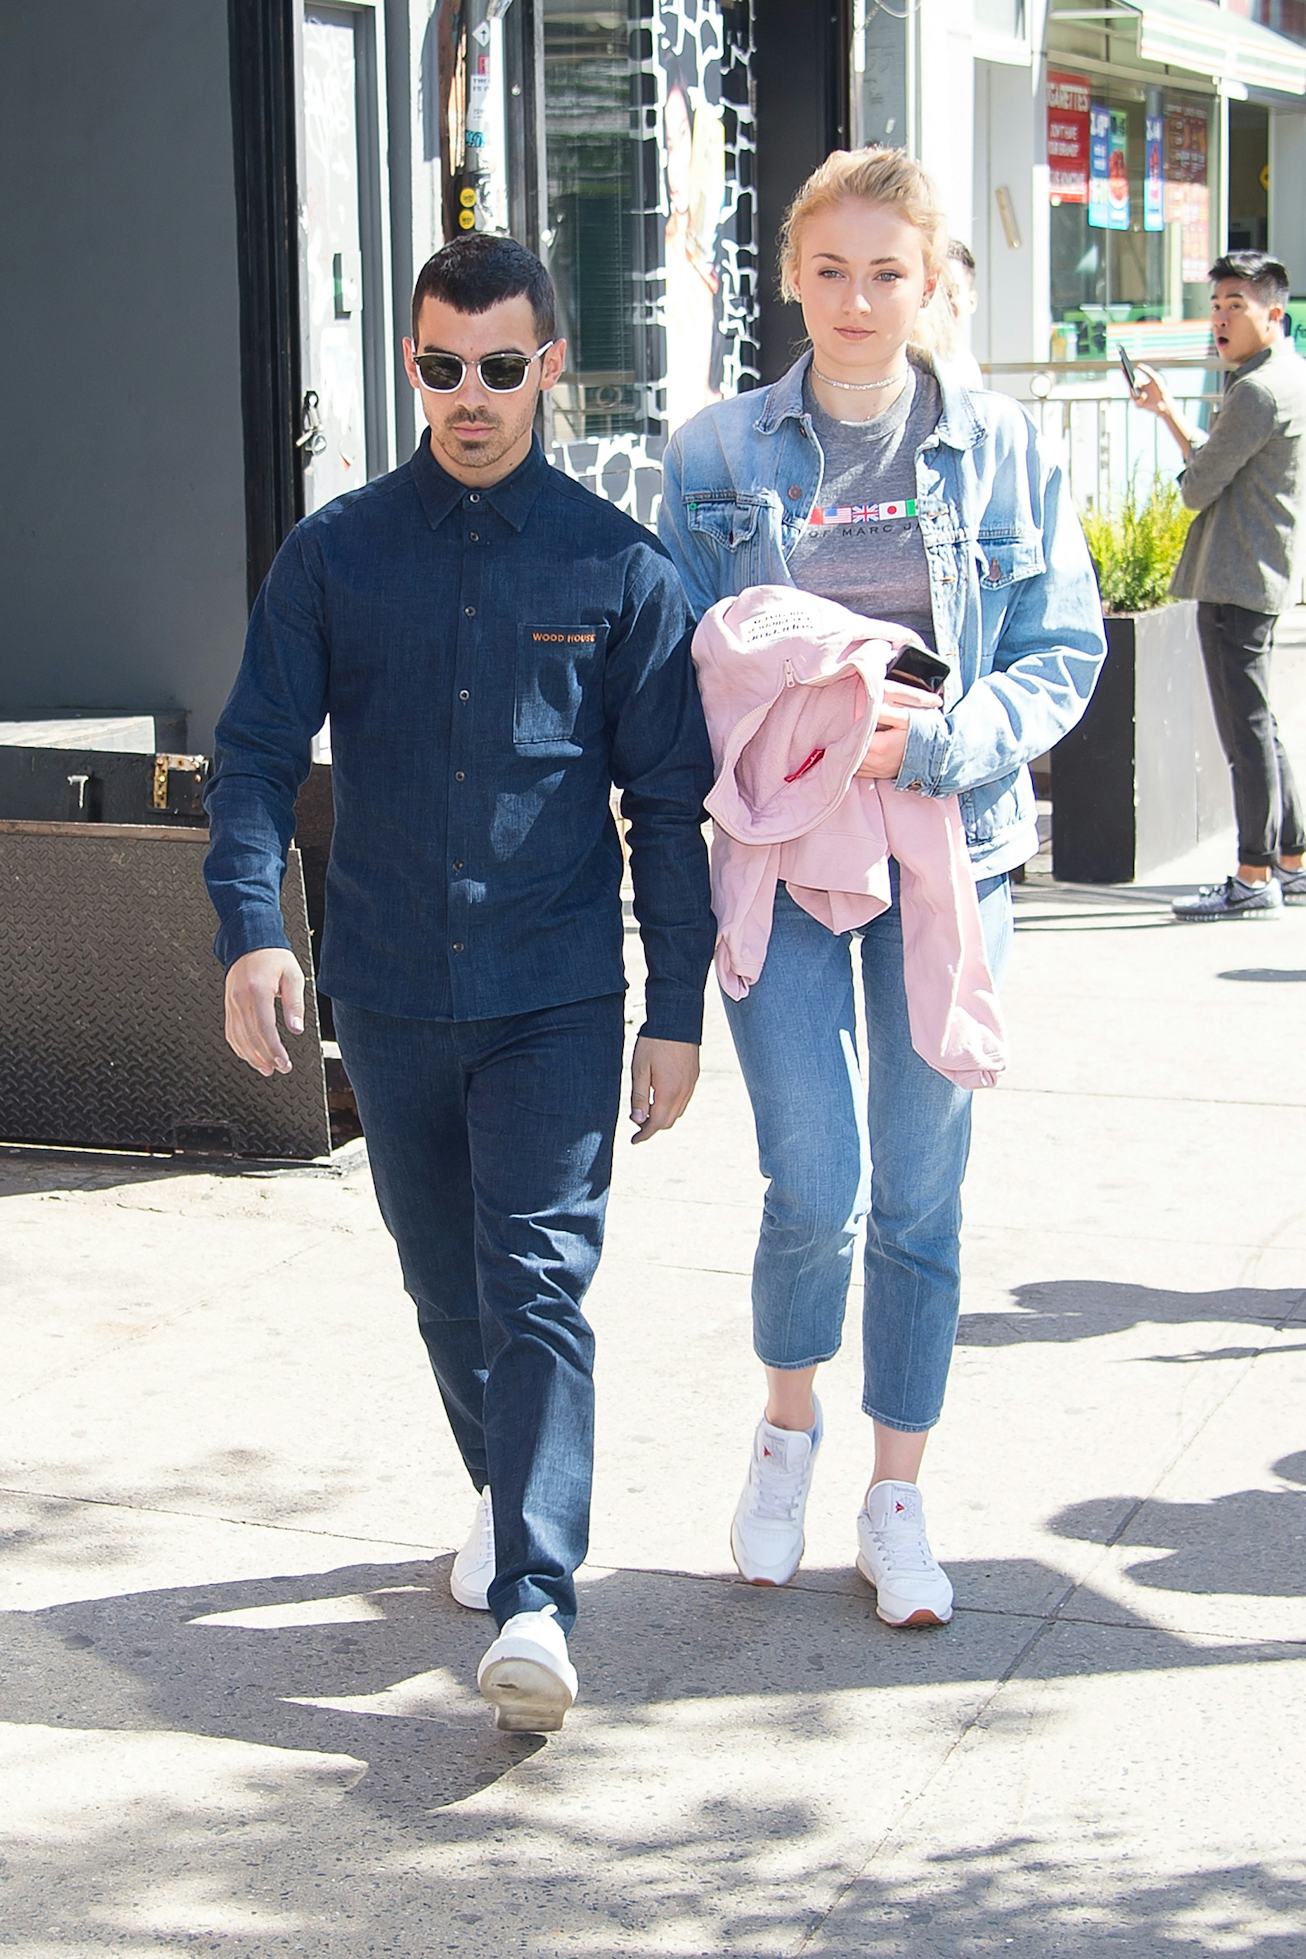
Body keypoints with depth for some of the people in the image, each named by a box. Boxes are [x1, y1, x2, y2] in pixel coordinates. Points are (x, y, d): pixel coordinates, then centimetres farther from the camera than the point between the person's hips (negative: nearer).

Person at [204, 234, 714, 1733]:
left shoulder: (617, 566, -1)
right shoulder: (337, 552, 2)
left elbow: (667, 802, 2)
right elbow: (257, 753, 1)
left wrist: (677, 1009, 0)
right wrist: (249, 926, -15)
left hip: (558, 993, -2)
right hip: (388, 992, 3)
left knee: (539, 1282, -11)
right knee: (444, 1278, 16)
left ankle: (533, 1603, -14)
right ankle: (507, 1493, 38)